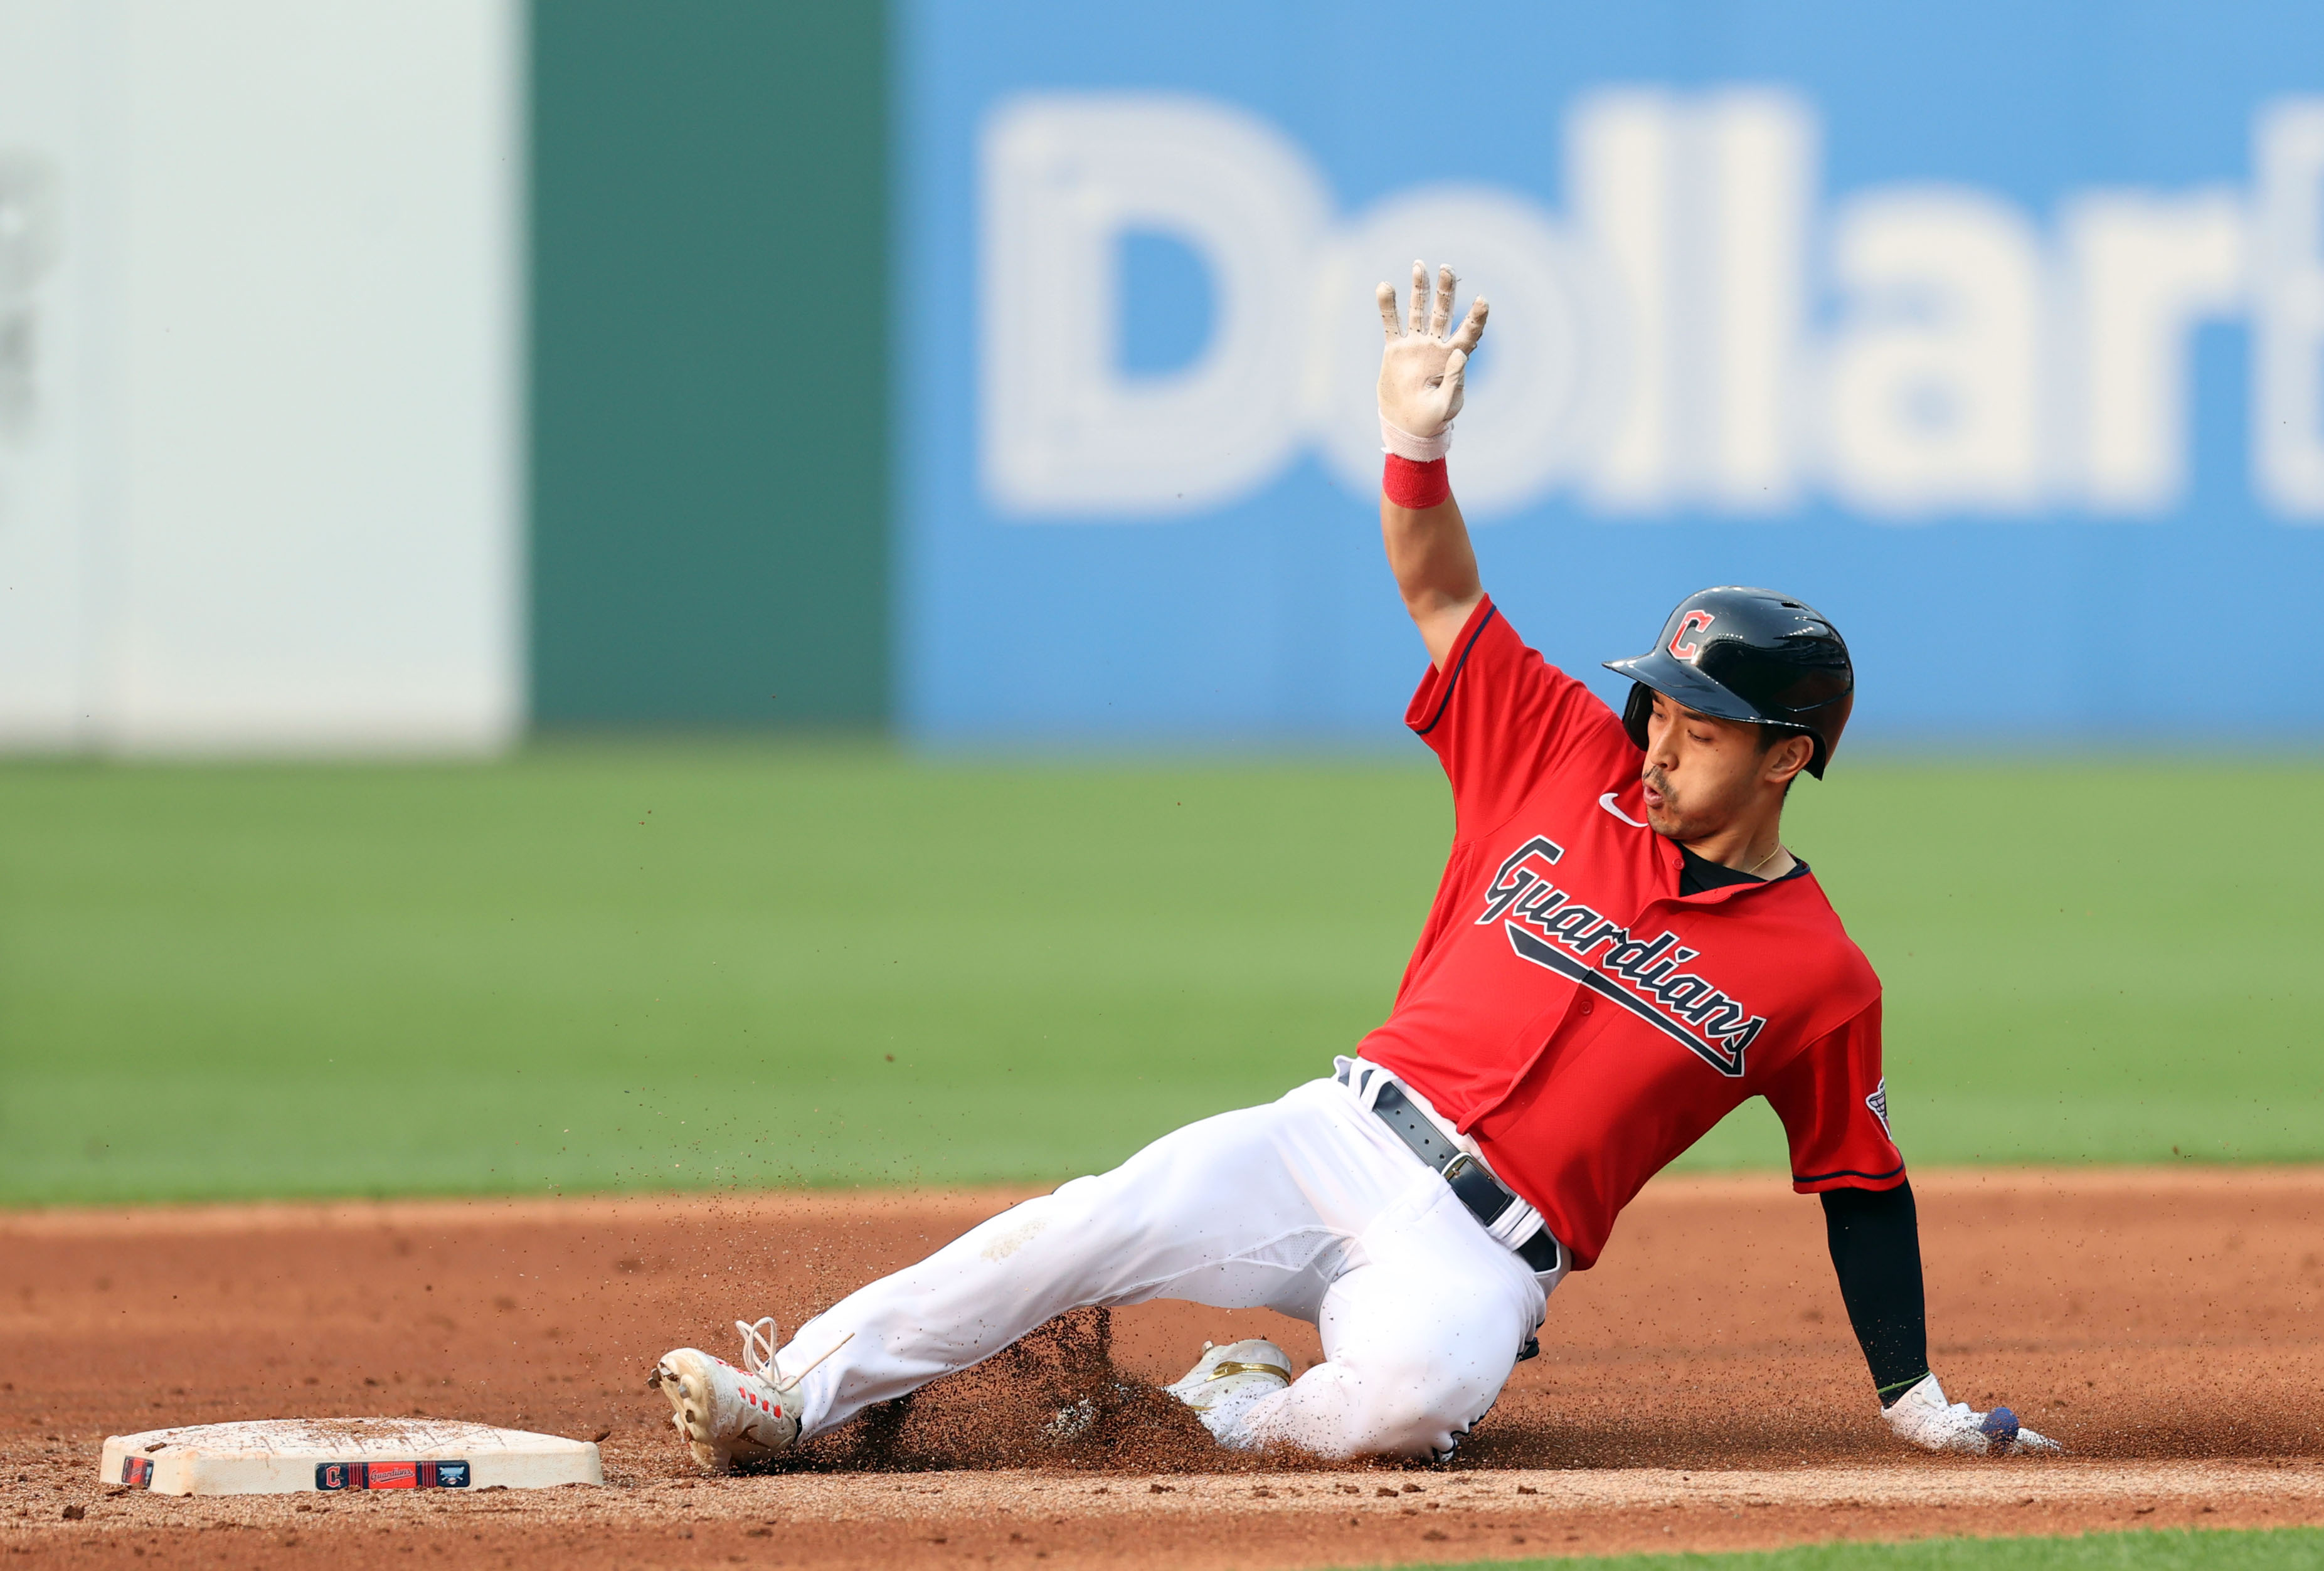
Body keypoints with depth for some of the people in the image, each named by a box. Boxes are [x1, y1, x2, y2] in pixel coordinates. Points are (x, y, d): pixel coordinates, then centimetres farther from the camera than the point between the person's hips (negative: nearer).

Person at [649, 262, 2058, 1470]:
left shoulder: (1818, 976, 1)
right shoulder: (1573, 764, 10)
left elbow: (1864, 1183, 7)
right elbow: (1442, 594, 7)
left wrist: (1915, 1398, 3)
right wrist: (1418, 450, -12)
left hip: (1484, 1253, -4)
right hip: (1337, 1136, 4)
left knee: (1411, 1393, -38)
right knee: (1082, 1230, -19)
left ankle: (1241, 1410, -7)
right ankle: (790, 1398, -18)